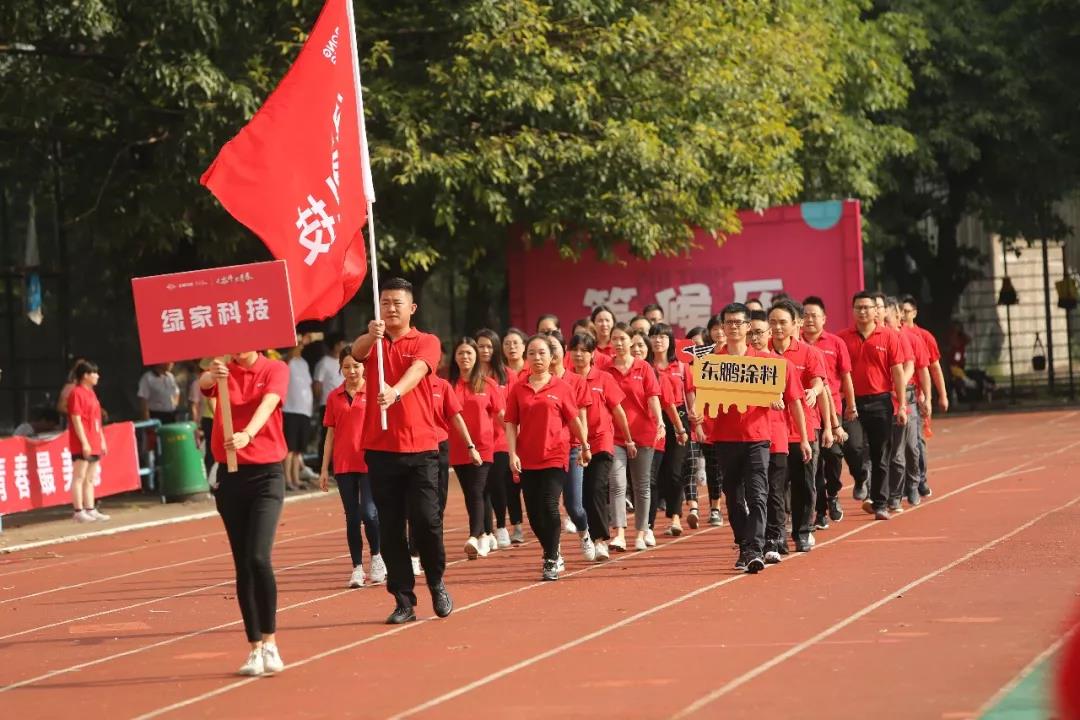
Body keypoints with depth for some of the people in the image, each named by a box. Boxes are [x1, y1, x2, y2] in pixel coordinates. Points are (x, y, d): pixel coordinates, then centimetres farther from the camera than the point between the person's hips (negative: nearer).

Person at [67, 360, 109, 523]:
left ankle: (91, 510, 14)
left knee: (90, 479, 11)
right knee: (79, 477, -7)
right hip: (82, 444, -9)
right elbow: (76, 420, -16)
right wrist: (84, 442, -20)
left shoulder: (91, 393, 17)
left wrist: (102, 440, 18)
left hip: (94, 444, 9)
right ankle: (78, 512, -8)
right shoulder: (76, 393, -11)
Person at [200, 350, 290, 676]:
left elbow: (268, 403, -20)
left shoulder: (275, 370, -1)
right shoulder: (223, 372, 5)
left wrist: (247, 434, -40)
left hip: (267, 474, -3)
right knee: (242, 565, 4)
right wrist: (211, 376, -43)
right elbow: (203, 384, -18)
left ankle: (270, 642, -9)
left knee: (259, 558, -18)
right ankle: (255, 648, 10)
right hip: (231, 476, 3)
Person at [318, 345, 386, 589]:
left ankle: (377, 558, 10)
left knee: (369, 513, -11)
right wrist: (324, 469, 8)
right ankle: (357, 568, 10)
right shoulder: (334, 397, 8)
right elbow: (330, 433, 11)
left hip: (369, 463, -3)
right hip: (343, 465, 3)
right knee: (352, 517, 5)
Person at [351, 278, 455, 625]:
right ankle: (404, 601, 7)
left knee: (426, 521, -7)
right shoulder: (373, 343, 9)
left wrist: (395, 392, -40)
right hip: (380, 449, 2)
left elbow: (417, 370, -19)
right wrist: (371, 336, -39)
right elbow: (356, 352, -15)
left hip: (420, 447, -2)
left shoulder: (427, 343, 2)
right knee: (390, 528, 1)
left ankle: (436, 583, 16)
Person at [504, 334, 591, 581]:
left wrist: (585, 446, 14)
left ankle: (551, 561, -4)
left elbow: (574, 420, 6)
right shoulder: (518, 389, 4)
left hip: (555, 457, -3)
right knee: (534, 513, 7)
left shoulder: (562, 388, 0)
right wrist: (512, 453, -6)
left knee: (549, 507, -14)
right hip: (527, 460, 3)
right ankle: (553, 552, 29)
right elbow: (511, 423, 3)